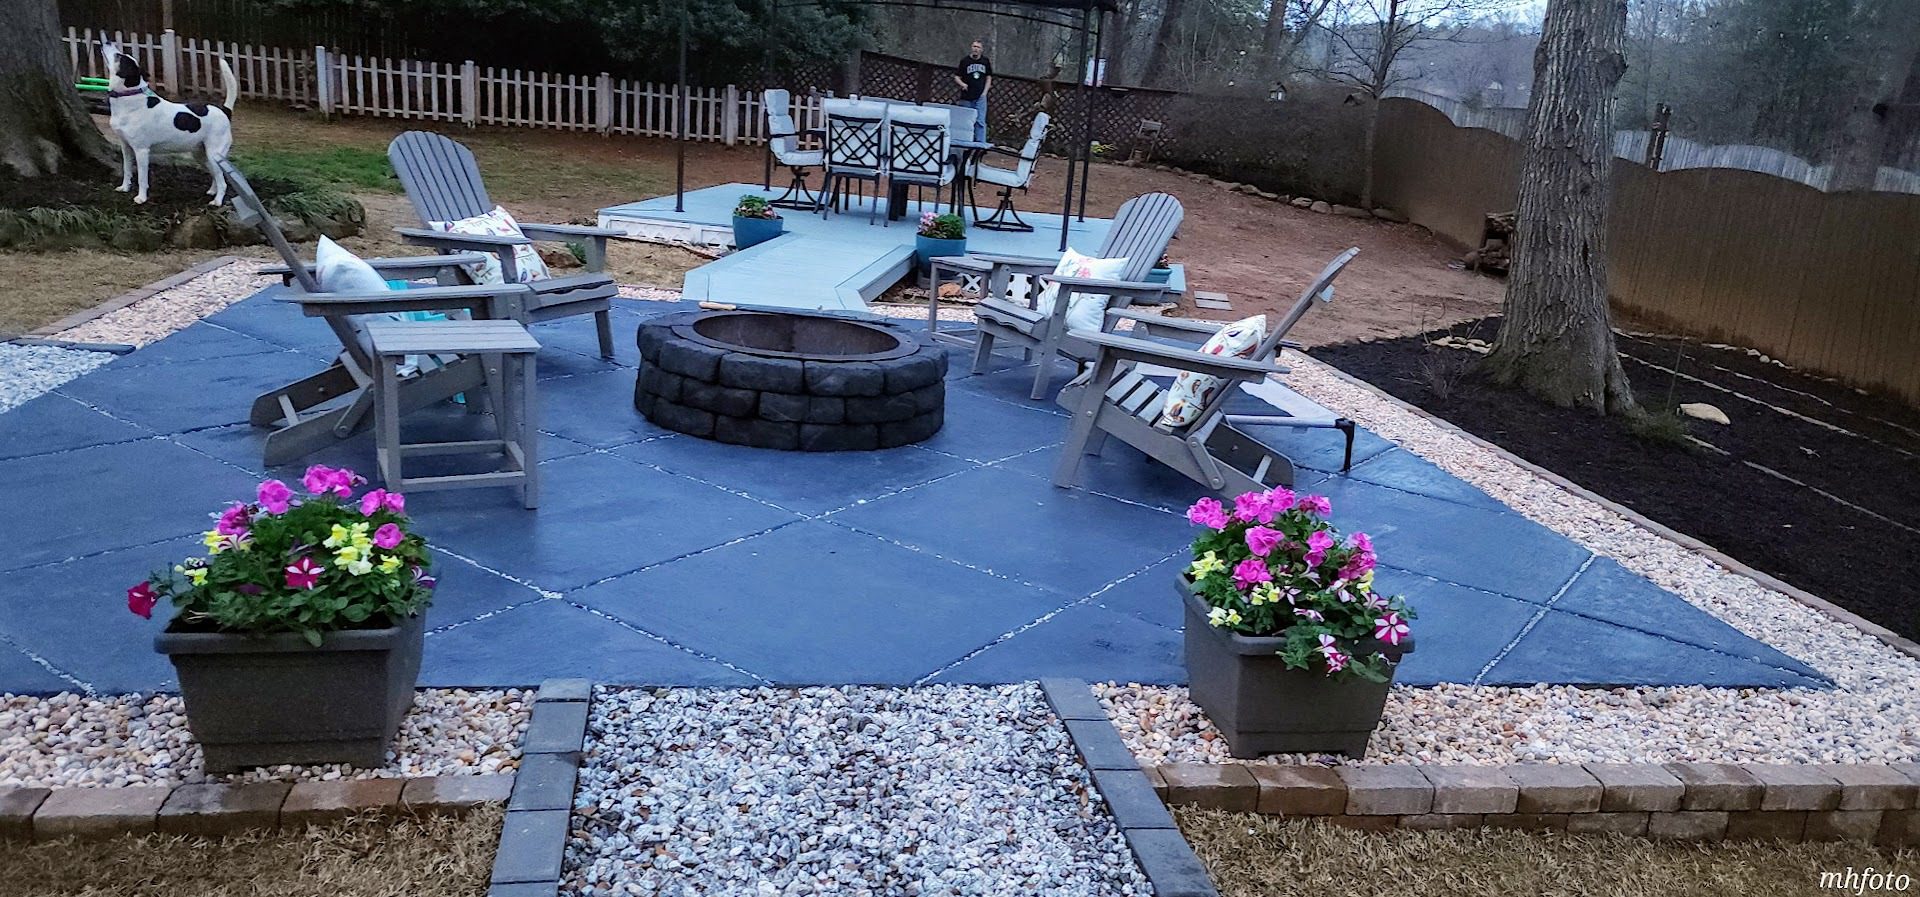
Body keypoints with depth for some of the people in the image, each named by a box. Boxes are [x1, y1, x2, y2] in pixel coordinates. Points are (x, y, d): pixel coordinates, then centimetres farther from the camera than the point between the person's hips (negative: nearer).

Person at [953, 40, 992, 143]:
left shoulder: (985, 61, 5)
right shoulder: (964, 61, 0)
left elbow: (988, 77, 12)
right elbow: (956, 77, 2)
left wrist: (985, 92, 1)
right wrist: (962, 84, -18)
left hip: (980, 97, 0)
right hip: (966, 97, 0)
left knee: (980, 121, -7)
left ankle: (981, 143, -6)